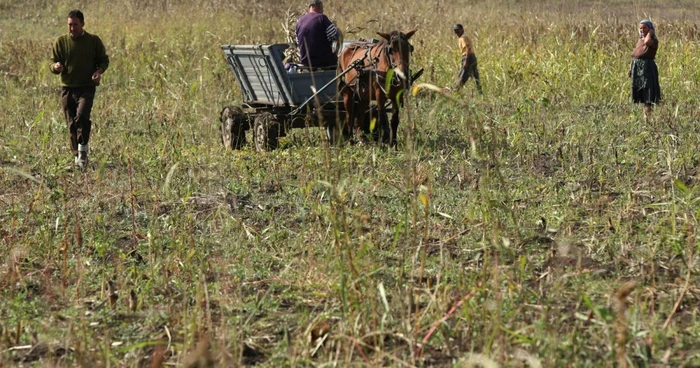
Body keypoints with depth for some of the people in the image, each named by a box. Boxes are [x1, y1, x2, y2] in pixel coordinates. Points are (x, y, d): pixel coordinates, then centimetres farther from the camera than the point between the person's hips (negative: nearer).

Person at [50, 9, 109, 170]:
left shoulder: (94, 41, 1)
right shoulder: (61, 42, 3)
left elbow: (104, 59, 10)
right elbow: (52, 63, 6)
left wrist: (99, 71, -11)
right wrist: (56, 66, -19)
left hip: (86, 88, -2)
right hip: (67, 88, 3)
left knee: (82, 116, -25)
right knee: (71, 124, 5)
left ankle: (83, 150, -12)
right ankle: (78, 157, 17)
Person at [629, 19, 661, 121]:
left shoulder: (653, 40, -7)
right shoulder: (640, 40, 16)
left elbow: (647, 42, -32)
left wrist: (650, 32, -15)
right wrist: (631, 67, 12)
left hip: (647, 67, -8)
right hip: (637, 68, 8)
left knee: (648, 93, -8)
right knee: (641, 93, 13)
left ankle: (647, 115, -8)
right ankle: (645, 114, 22)